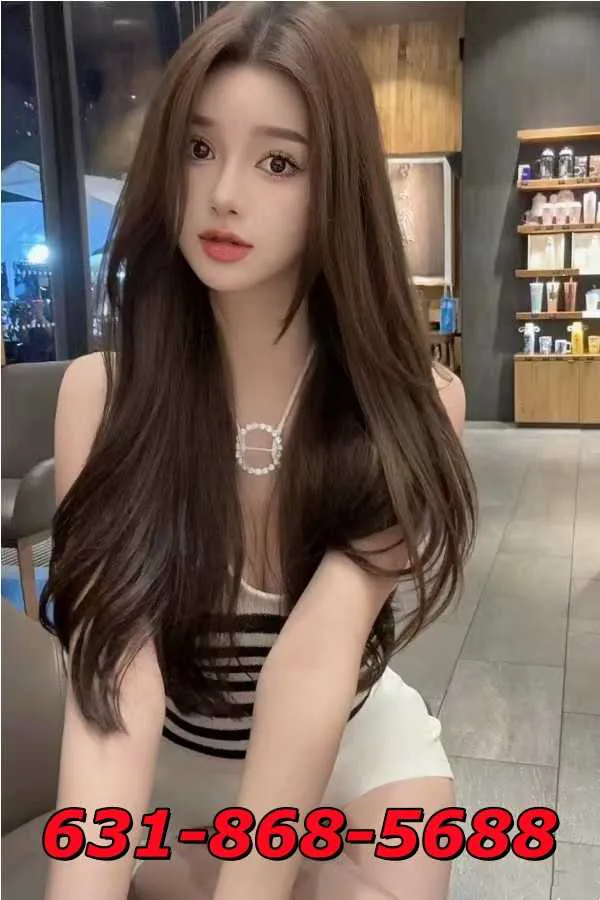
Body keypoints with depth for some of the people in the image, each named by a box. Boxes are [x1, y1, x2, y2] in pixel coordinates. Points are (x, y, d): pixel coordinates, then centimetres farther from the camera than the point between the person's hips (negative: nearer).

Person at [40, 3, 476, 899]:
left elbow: (318, 651, -31)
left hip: (353, 752, 0)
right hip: (170, 764, 1)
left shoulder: (411, 401, -20)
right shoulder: (100, 391, -20)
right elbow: (114, 673, -30)